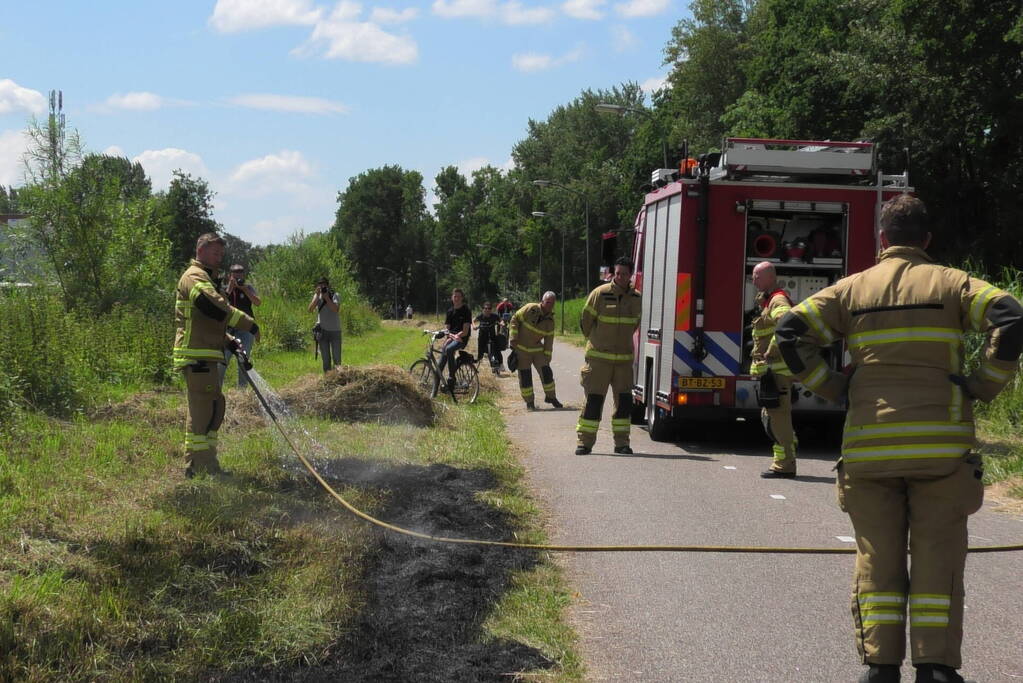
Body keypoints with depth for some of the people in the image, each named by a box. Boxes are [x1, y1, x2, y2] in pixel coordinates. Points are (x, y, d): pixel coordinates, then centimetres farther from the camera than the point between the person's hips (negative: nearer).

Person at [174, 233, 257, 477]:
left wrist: (230, 341, 18)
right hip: (197, 356, -11)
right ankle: (204, 465, -10)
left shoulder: (207, 278, 26)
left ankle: (195, 465, 19)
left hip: (207, 356, 11)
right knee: (205, 409, -11)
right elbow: (216, 307, -23)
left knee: (213, 408, 13)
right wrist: (249, 324, -17)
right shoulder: (195, 277, -8)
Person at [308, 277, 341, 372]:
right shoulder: (317, 296, 4)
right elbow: (310, 309, -11)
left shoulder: (335, 295, -4)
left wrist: (326, 297, -25)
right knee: (326, 359, 6)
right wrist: (317, 296, -18)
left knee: (337, 358, -1)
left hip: (335, 330, -2)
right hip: (322, 330, 2)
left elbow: (336, 309, -21)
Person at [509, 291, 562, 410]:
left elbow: (549, 340, 5)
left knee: (546, 371, -4)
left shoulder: (550, 320, -2)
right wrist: (513, 338, -14)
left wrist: (547, 357, 4)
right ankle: (529, 402, 8)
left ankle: (551, 397, 14)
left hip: (537, 348, 4)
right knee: (525, 375, -2)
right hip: (521, 348, -3)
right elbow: (515, 319, -9)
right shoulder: (530, 309, -16)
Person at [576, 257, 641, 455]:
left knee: (624, 400, 2)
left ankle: (621, 442, 10)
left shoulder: (636, 299, 5)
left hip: (624, 358, 4)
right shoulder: (600, 294, -8)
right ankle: (584, 442, 2)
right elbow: (585, 320, 3)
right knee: (593, 400, -3)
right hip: (599, 357, -4)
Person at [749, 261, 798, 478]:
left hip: (777, 368, -11)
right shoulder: (768, 301, 21)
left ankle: (784, 466, -8)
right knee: (770, 415, 15)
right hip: (772, 369, 11)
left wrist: (770, 355, -27)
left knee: (777, 415, -9)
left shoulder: (777, 301, -13)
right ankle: (784, 462, 20)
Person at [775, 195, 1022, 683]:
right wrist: (984, 385, -4)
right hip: (940, 448, -1)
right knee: (937, 557, 5)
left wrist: (831, 388, 5)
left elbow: (790, 333, -1)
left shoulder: (852, 290, 9)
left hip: (869, 449, 1)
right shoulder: (951, 283, 4)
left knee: (878, 560, 8)